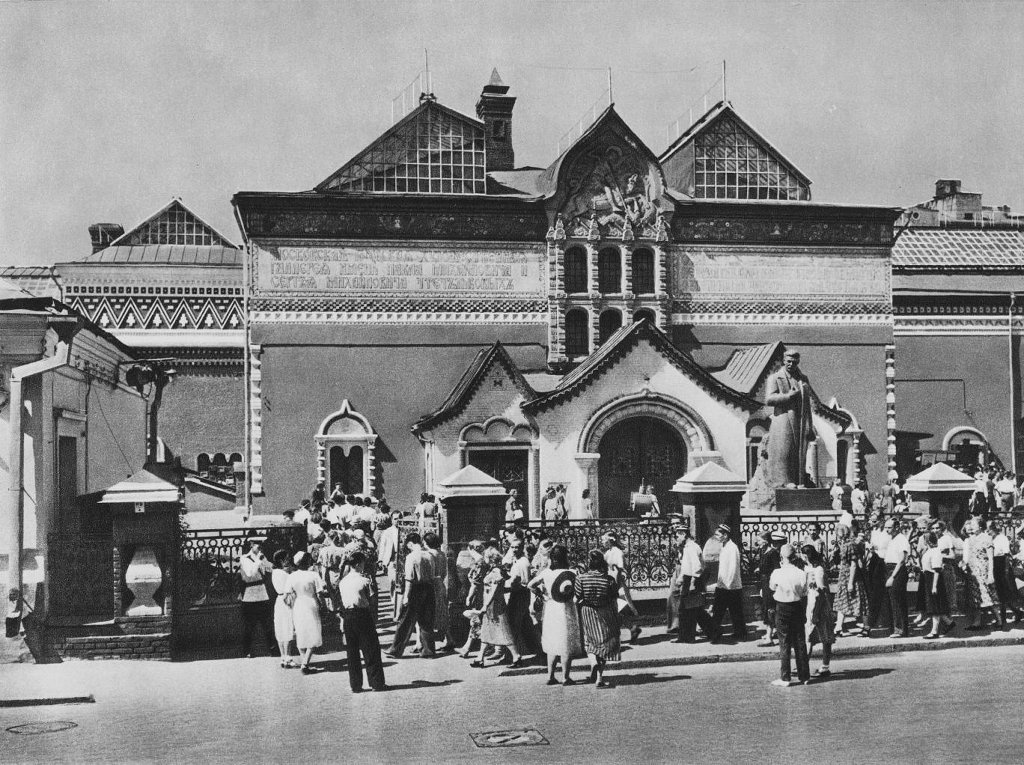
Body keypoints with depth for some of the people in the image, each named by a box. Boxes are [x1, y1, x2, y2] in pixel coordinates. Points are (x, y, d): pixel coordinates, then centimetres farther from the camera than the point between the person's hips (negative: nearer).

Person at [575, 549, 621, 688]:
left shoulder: (581, 578, -11)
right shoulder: (610, 580, -10)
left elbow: (576, 599, -9)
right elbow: (614, 601, -4)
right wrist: (616, 619, 8)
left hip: (587, 615, 0)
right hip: (606, 616, 0)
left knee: (590, 642, 19)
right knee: (604, 645, 11)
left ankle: (593, 661, -11)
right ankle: (599, 678, 9)